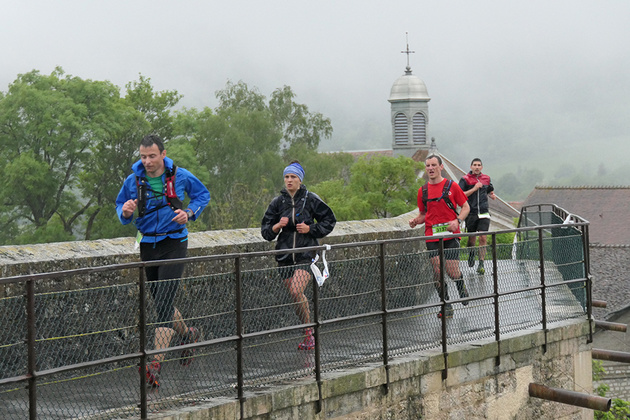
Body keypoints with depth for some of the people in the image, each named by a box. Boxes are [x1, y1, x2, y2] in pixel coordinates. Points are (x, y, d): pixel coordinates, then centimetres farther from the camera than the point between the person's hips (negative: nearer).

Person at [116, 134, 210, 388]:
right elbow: (120, 207, 12)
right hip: (147, 245, 4)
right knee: (160, 302, 14)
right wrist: (125, 212, -12)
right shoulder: (133, 181, 0)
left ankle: (156, 364, -17)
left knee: (164, 302, -14)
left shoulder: (180, 176, -5)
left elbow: (203, 195, 11)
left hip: (174, 243, -4)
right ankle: (188, 335, 42)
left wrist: (189, 213, -7)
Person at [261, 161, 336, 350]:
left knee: (296, 291, -22)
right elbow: (265, 231, 11)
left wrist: (310, 229, -7)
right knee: (295, 297, 6)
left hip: (306, 254, -4)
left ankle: (308, 332, -10)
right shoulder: (278, 202, 8)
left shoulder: (310, 199, -1)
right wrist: (277, 226, -10)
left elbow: (329, 220, 7)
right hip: (285, 255, 4)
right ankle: (308, 333, 21)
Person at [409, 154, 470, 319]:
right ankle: (446, 306, 6)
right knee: (438, 271, -6)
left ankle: (462, 289, 27)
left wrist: (457, 221, -12)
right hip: (432, 236, 3)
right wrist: (415, 221, -1)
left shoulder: (451, 186, 1)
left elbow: (465, 207, 5)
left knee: (452, 272, -7)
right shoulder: (422, 191, 11)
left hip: (451, 234, -3)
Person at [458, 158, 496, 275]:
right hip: (471, 212, -2)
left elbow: (490, 191, 29)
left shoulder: (486, 178, 11)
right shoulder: (465, 179, -1)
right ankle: (471, 254, 39)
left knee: (483, 238, -11)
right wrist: (474, 189, -16)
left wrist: (492, 195, 7)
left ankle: (481, 264, -9)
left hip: (484, 213, 2)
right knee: (472, 239, 7)